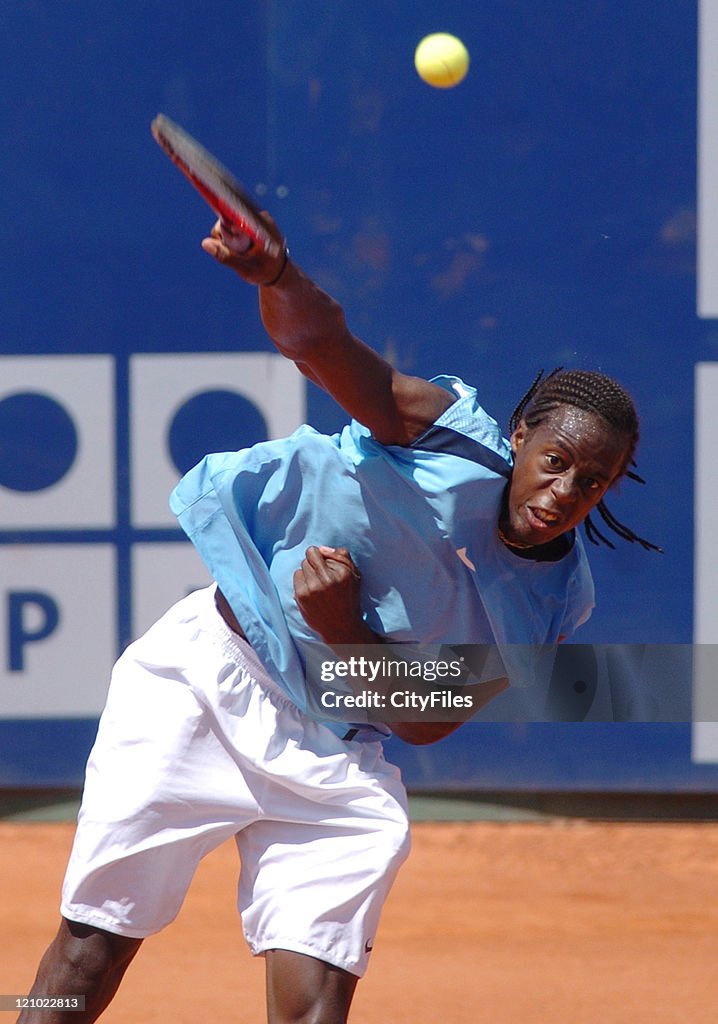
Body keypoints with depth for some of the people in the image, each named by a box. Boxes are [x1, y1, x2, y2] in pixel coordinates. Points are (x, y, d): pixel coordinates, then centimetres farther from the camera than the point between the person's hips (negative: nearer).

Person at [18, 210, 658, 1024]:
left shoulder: (556, 606, -3)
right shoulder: (457, 438, -13)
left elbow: (425, 723, -3)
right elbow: (323, 345, -29)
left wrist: (347, 635, -21)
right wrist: (278, 277, -52)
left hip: (331, 756, 3)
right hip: (211, 676, -3)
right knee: (95, 946, -1)